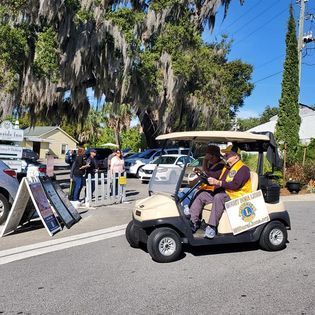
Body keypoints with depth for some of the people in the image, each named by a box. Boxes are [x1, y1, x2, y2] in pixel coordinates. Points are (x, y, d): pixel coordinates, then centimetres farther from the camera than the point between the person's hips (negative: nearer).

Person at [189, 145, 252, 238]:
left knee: (218, 197, -36)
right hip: (222, 193, 9)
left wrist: (219, 183, -32)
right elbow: (219, 180, 22)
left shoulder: (243, 169, -7)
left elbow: (235, 185, -22)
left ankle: (212, 227, -35)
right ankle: (193, 222, -9)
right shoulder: (226, 168, 23)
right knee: (202, 195, -3)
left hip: (235, 196, -9)